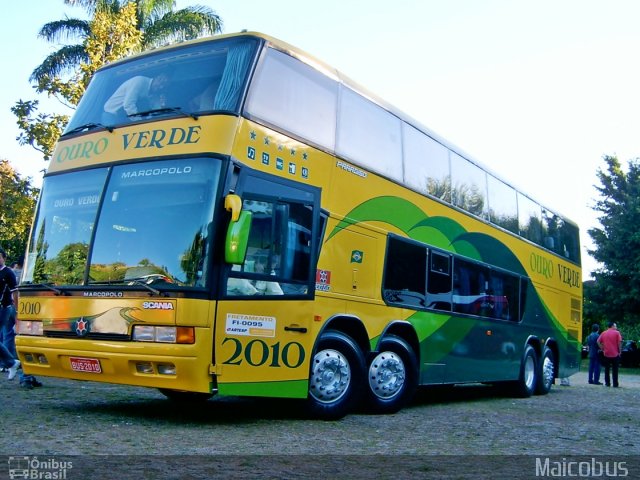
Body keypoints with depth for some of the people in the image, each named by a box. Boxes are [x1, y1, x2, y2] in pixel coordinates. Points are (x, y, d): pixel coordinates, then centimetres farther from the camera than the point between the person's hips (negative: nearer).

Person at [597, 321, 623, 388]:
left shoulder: (603, 333, 5)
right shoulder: (617, 333, -5)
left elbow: (598, 341, -1)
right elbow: (619, 342, -11)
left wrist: (602, 349, 6)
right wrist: (619, 351, -1)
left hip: (606, 354, 3)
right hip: (615, 354, -3)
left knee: (607, 369, 10)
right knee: (615, 370, 4)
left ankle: (607, 383, 11)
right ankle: (615, 384, 4)